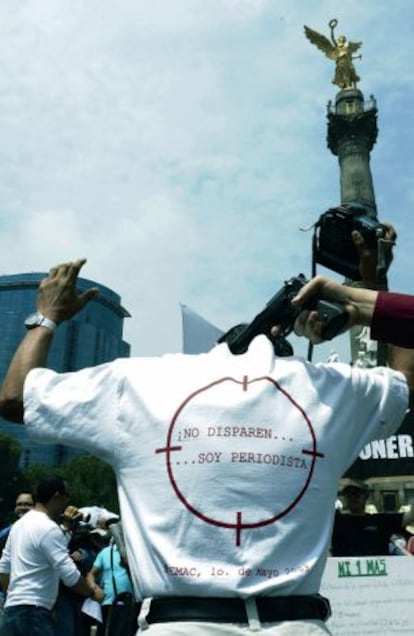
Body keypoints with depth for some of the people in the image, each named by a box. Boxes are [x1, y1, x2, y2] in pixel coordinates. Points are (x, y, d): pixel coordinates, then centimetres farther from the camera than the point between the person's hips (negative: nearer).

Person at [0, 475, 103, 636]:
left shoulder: (20, 524, 14)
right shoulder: (48, 528, -15)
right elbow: (69, 575, -16)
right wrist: (93, 592, -1)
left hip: (14, 608, 10)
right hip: (32, 611, -10)